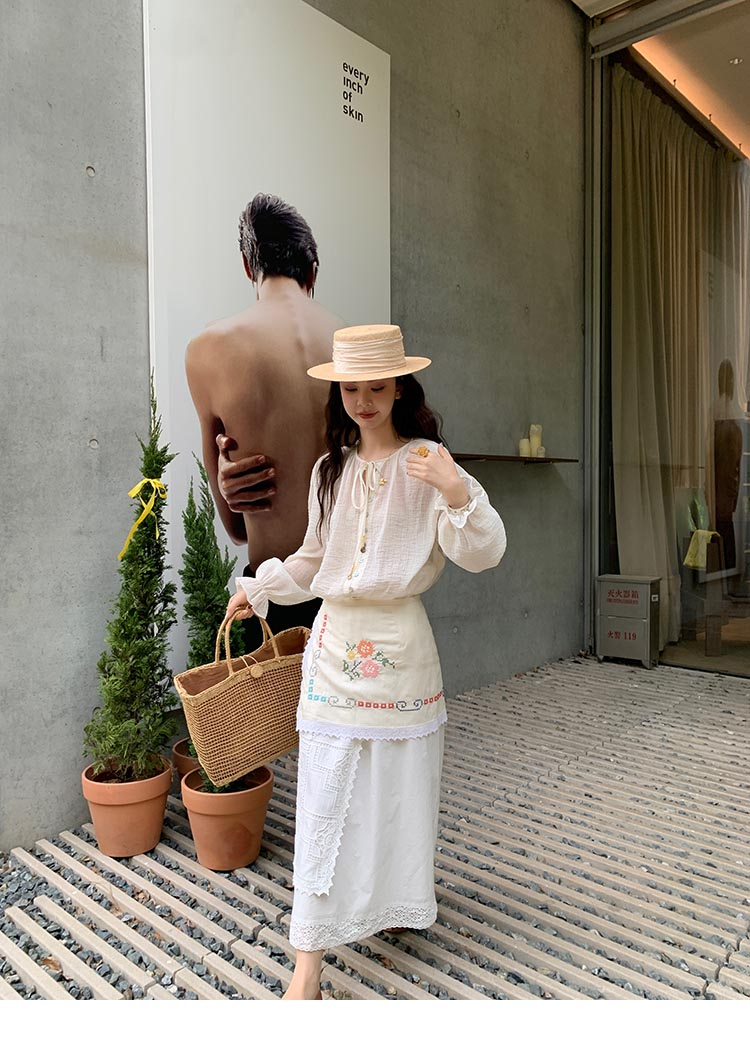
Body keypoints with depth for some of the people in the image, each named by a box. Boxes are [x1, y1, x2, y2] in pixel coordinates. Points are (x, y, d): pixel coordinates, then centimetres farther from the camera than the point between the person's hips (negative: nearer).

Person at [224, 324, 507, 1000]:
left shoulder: (427, 463, -6)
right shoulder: (331, 469, 10)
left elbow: (482, 554, -15)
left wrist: (458, 495, -31)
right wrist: (259, 589, 24)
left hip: (398, 641, -3)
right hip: (336, 639, 4)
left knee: (398, 785, 12)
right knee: (325, 798, 4)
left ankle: (394, 901, 39)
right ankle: (309, 962, 15)